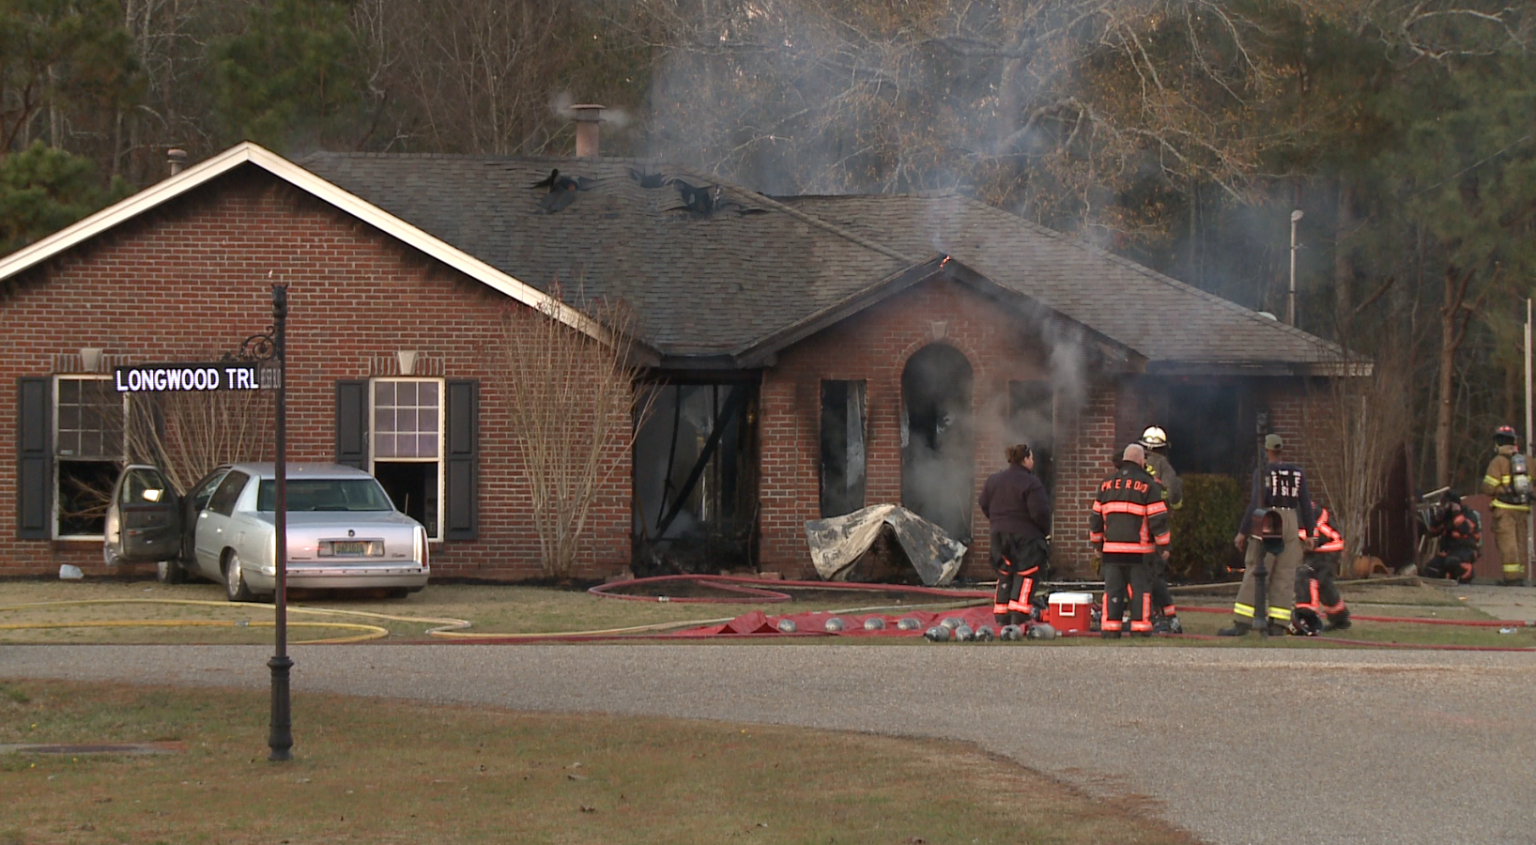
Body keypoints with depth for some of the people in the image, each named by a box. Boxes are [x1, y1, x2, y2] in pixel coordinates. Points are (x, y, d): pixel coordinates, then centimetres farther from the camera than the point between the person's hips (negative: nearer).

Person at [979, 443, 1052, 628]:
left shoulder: (994, 481, 7)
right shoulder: (1031, 483, -15)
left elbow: (984, 505, 14)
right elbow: (1039, 512, -18)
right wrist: (1045, 531, -1)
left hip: (1000, 534, 6)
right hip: (1026, 536, -6)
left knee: (1004, 575, 14)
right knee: (1026, 575, -1)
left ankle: (1001, 618, 13)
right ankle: (1018, 618, -10)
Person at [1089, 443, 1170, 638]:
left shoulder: (1106, 484, 10)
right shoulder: (1148, 485, -4)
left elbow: (1096, 516, 14)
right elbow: (1158, 518, -7)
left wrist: (1097, 543, 23)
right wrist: (1163, 546, 0)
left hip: (1112, 548, 4)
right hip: (1139, 549, -4)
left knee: (1113, 589, 5)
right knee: (1141, 588, 3)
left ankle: (1110, 627, 1)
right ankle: (1141, 627, 0)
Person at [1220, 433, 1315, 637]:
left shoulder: (1263, 472, -6)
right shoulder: (1297, 473, 8)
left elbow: (1256, 504, -12)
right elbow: (1306, 505, 9)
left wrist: (1243, 532, -7)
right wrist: (1309, 533, 17)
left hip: (1267, 526, -4)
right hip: (1291, 524, 4)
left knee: (1255, 576, -4)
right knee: (1284, 577, 7)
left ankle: (1242, 623, -8)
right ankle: (1278, 624, 5)